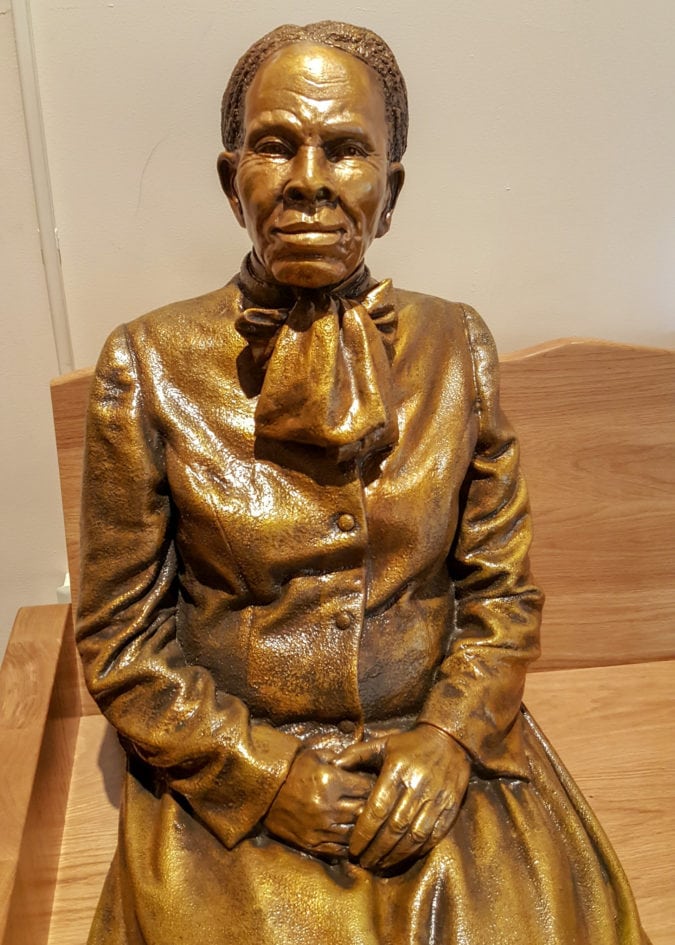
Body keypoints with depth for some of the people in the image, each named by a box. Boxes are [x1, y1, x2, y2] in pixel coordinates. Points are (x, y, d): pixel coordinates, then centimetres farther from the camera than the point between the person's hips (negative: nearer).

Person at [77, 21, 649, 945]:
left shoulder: (457, 345, -1)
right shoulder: (150, 365, -8)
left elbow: (503, 590, 4)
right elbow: (120, 643, -4)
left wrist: (453, 737, -10)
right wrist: (273, 774, -11)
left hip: (438, 760, 2)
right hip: (229, 782, -1)